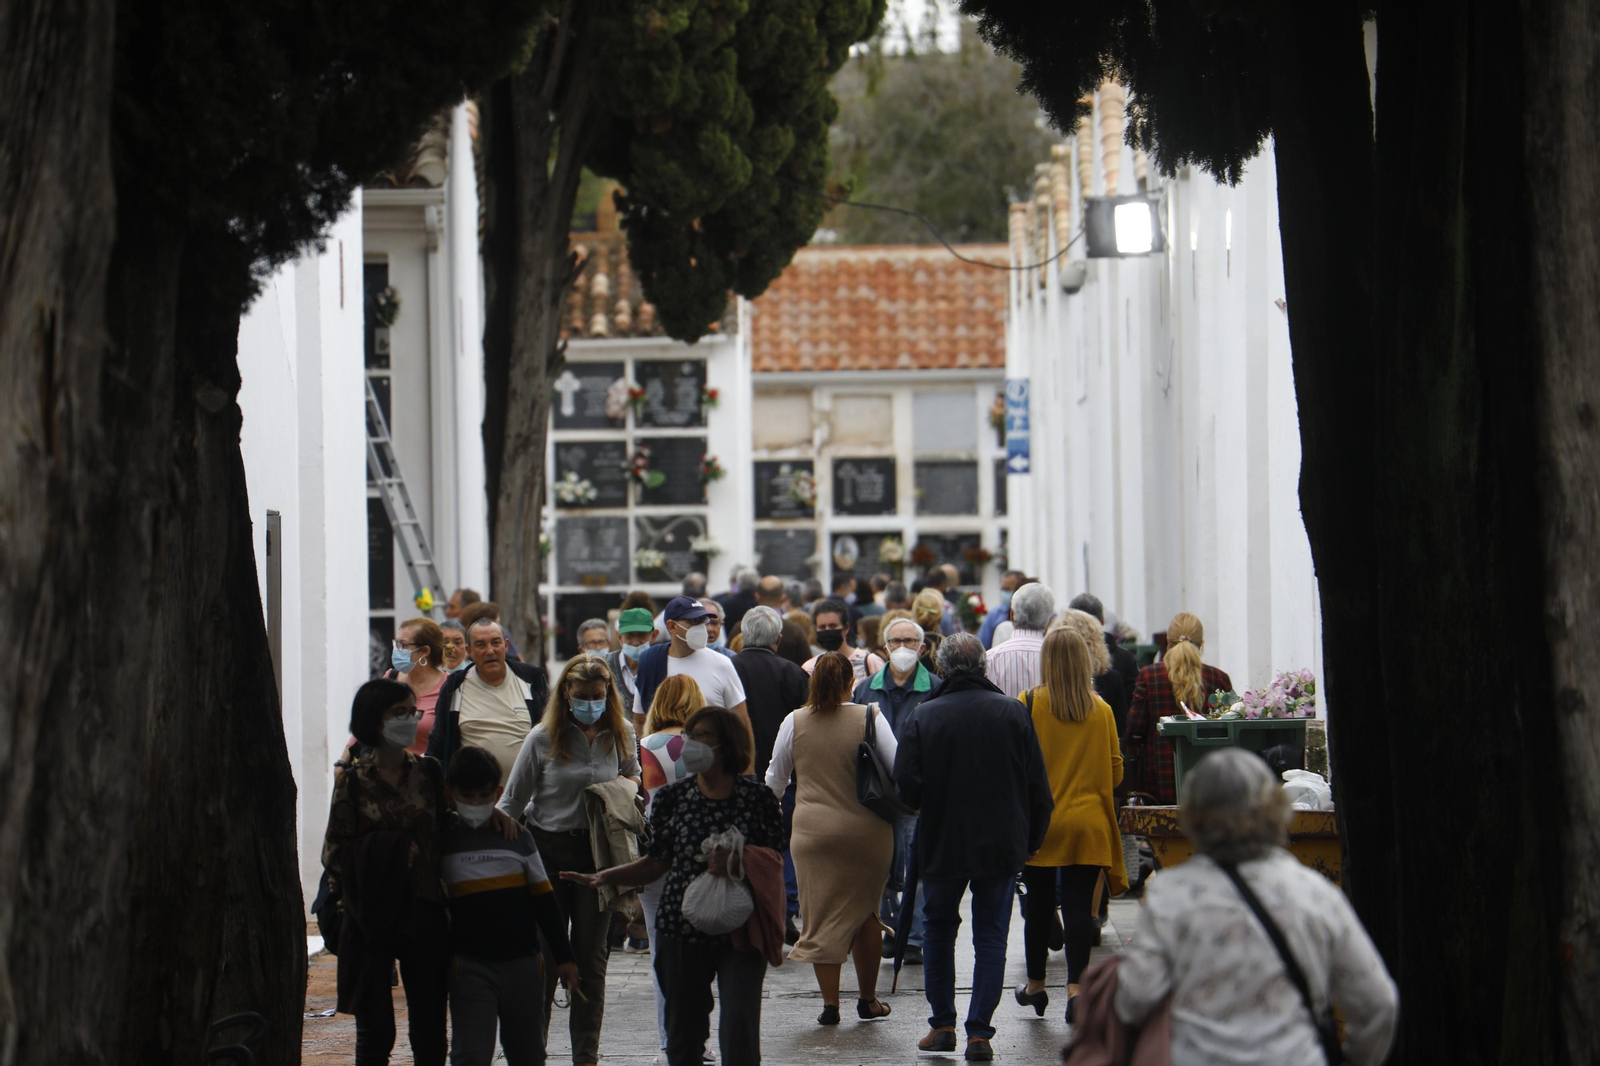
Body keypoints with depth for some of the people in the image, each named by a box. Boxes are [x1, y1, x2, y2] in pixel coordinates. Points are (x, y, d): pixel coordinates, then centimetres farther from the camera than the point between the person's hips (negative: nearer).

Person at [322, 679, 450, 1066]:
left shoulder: (427, 773, 9)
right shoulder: (353, 779, 1)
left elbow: (446, 831, 16)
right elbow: (336, 850, -1)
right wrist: (393, 850, -10)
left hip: (424, 910, 3)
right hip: (372, 914, -3)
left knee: (430, 1028, 4)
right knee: (375, 1030, -2)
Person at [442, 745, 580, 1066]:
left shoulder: (517, 837, 8)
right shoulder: (443, 841, 2)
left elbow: (544, 899, 11)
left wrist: (563, 956, 10)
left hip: (522, 963, 3)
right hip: (470, 965, -3)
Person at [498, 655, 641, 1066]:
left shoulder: (621, 735, 3)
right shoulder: (543, 738, -6)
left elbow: (631, 776, 20)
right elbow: (513, 801, -1)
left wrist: (631, 787, -3)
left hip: (597, 853, 2)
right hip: (548, 850, -2)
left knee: (591, 956, 7)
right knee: (544, 955, 1)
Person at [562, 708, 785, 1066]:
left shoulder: (756, 798, 0)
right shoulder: (673, 798, 5)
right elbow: (656, 864, 9)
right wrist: (602, 877, -3)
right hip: (683, 929, 2)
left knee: (740, 1026, -10)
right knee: (684, 1028, 7)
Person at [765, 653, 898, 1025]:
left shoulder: (795, 723, 0)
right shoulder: (870, 719, -6)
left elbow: (774, 780, 9)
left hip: (813, 831, 0)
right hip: (867, 829, 0)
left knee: (822, 914, 5)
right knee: (865, 911, 13)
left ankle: (830, 1001, 1)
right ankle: (867, 999, 20)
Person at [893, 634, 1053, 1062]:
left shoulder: (922, 718, -10)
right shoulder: (1013, 713, -6)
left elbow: (906, 788, -12)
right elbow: (1038, 787, -3)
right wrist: (1033, 838, 11)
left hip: (942, 845, 0)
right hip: (1001, 846, 0)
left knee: (938, 931, 18)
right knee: (991, 937, 7)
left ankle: (942, 1025, 20)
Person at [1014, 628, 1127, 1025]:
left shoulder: (1029, 704, -8)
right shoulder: (1102, 710, -1)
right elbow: (1115, 771, 7)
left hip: (1040, 823, -1)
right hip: (1089, 825, 1)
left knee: (1039, 904, 11)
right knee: (1079, 905, 2)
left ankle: (1035, 985, 24)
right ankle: (1075, 986, -8)